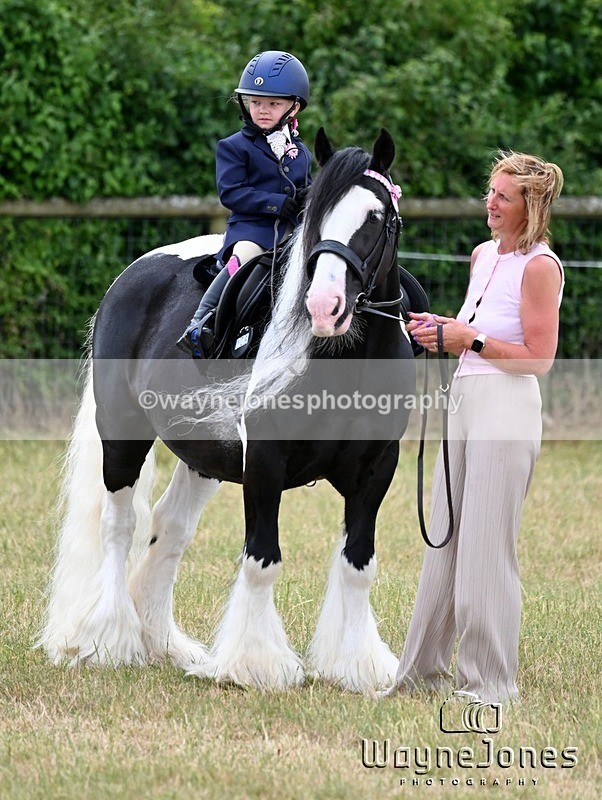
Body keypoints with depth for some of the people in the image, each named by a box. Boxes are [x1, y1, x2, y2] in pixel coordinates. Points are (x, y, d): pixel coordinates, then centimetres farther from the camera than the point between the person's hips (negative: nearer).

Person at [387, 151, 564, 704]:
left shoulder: (540, 266, -11)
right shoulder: (484, 255, 14)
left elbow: (539, 358, -14)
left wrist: (470, 339, -14)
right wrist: (443, 331, 7)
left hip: (506, 407, -9)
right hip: (465, 402, 9)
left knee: (486, 548, -5)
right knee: (444, 540, 12)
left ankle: (490, 682, 3)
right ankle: (425, 668, 19)